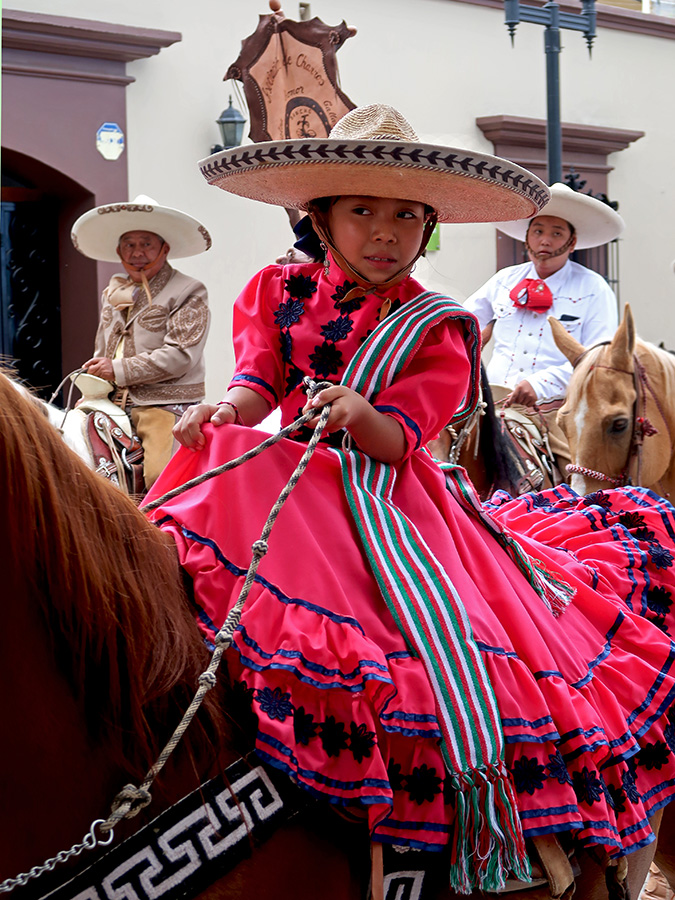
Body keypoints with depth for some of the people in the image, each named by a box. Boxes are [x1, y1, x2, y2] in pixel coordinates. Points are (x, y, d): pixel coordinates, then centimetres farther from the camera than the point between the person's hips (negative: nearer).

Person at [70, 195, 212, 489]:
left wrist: (119, 370, -14)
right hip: (112, 406, 6)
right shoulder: (112, 294, 21)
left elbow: (180, 356, -11)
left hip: (165, 404, -6)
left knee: (162, 478, -26)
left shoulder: (189, 293, 0)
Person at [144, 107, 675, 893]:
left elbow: (398, 438, -9)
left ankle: (478, 781, -14)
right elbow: (259, 385, -1)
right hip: (293, 479, 4)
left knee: (444, 622, -22)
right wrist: (227, 408, -24)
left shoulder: (434, 327, 3)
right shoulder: (280, 294, 11)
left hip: (390, 498, -3)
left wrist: (361, 416, -31)